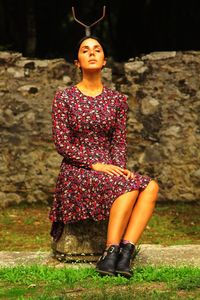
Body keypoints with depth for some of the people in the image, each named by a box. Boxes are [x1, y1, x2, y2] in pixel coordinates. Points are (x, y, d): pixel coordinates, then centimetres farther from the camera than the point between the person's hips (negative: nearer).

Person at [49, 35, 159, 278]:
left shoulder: (117, 99, 12)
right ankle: (110, 254, -33)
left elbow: (119, 141, 10)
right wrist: (95, 164, -16)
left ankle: (125, 253, -36)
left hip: (109, 169, 4)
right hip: (76, 172, -4)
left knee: (151, 186, -28)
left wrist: (119, 167, -11)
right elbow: (61, 142, -5)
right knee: (130, 186, -33)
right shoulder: (64, 98, 2)